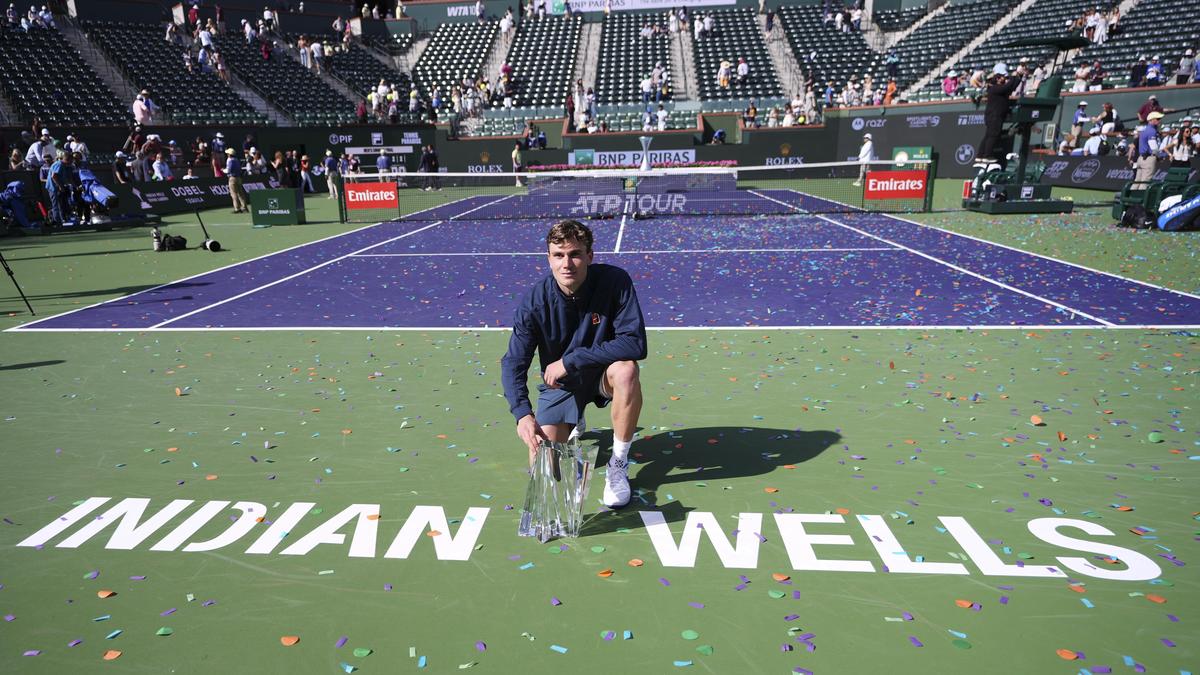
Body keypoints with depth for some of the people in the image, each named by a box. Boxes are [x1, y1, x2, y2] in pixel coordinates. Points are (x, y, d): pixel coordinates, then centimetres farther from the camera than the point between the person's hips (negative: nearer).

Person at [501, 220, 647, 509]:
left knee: (625, 370, -37)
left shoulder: (615, 281, -24)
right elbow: (514, 363, -19)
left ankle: (619, 464, -17)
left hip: (602, 373, -1)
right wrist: (522, 413, -38)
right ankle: (575, 423, 28)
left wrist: (571, 360, -31)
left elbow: (635, 344, -30)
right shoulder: (535, 301, -20)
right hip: (560, 384, 2)